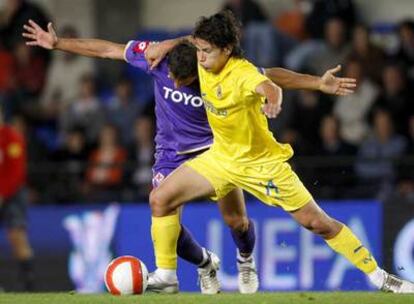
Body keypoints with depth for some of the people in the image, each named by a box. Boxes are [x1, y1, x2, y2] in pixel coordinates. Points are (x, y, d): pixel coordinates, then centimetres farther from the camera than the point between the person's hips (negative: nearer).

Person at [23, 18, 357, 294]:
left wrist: (319, 83, -23)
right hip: (172, 154, 1)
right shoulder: (157, 57, -21)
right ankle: (206, 265, 16)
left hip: (214, 149, -1)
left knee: (236, 220, -6)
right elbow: (107, 50, -9)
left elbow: (271, 77, -17)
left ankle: (246, 261, 31)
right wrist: (58, 43, -5)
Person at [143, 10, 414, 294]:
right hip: (221, 156, 6)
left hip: (263, 162, -6)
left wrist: (272, 101, -74)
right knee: (160, 199, -8)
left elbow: (269, 88, -54)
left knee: (317, 223, -1)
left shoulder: (242, 73, -29)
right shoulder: (203, 63, -10)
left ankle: (378, 276, 12)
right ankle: (165, 276, 4)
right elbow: (191, 41, 16)